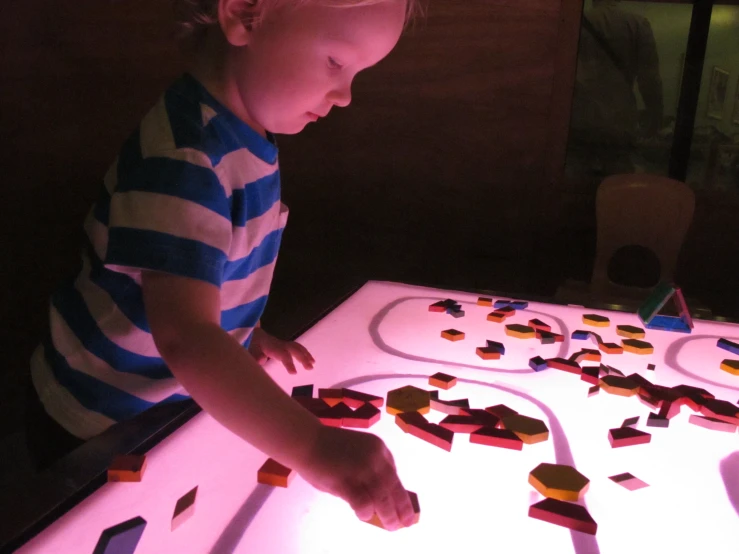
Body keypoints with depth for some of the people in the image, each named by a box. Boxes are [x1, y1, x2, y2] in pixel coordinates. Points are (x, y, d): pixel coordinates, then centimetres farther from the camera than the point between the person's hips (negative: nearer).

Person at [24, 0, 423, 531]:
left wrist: (243, 332, -1)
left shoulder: (249, 138, -2)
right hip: (100, 431, -8)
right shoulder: (185, 160, -33)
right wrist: (312, 447, -50)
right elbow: (184, 338, -43)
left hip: (166, 405, 8)